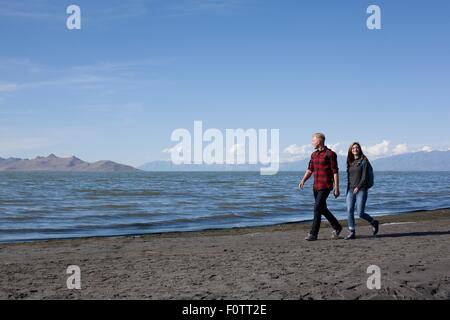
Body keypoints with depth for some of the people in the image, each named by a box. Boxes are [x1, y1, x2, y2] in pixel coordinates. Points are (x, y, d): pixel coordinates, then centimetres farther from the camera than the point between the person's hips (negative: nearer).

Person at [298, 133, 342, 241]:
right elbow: (310, 170, 12)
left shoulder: (330, 154, -10)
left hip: (326, 186, -8)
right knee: (322, 209, 14)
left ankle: (313, 234, -8)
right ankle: (337, 227, 31)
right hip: (316, 186, 8)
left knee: (317, 208, -12)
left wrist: (336, 188, -14)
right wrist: (303, 181, -4)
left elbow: (335, 172, -10)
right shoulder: (314, 154, 12)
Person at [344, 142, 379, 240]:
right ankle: (352, 233, -3)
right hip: (351, 190, 5)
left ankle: (374, 223, 22)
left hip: (361, 190, -5)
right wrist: (348, 190, 15)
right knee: (349, 211, -8)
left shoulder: (364, 161, -3)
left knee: (360, 213, -6)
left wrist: (358, 187, -18)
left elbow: (365, 177, -9)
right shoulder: (350, 162, 14)